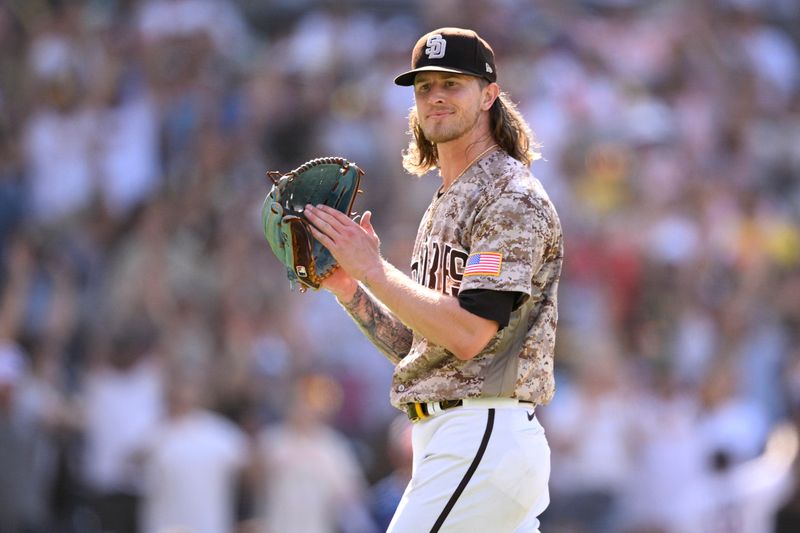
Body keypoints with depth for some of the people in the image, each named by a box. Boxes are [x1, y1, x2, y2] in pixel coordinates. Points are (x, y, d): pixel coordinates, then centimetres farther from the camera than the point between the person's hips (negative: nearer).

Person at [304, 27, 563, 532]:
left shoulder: (513, 197, -9)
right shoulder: (444, 204, 22)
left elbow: (468, 334, -21)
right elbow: (420, 348, 21)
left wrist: (372, 268, -15)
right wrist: (347, 287, 7)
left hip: (484, 434, -10)